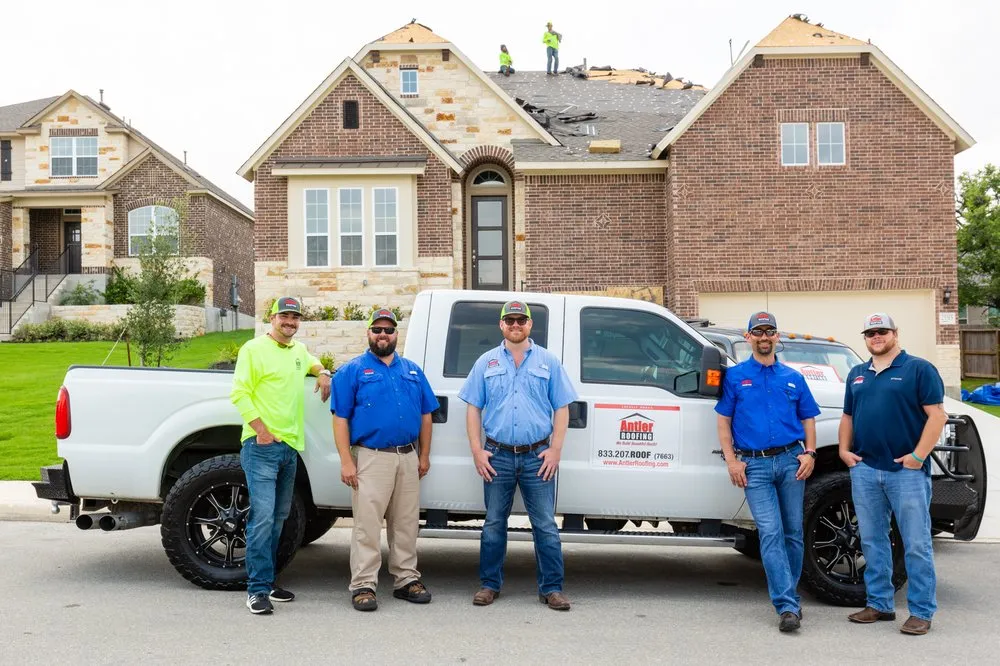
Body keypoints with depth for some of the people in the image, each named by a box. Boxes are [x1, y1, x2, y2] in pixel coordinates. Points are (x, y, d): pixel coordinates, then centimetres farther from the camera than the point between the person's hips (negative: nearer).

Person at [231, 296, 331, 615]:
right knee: (262, 517, -12)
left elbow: (312, 362, 40)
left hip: (291, 446, 8)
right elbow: (240, 393, -9)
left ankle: (267, 581, 22)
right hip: (262, 446, -7)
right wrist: (261, 429, -17)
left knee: (278, 518, 13)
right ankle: (258, 589, -6)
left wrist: (322, 372, 17)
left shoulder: (299, 350, 17)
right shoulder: (254, 349, -3)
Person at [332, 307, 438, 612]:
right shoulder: (353, 370, 1)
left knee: (406, 524, 12)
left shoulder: (412, 370, 15)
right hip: (371, 458, -4)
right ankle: (363, 585, 5)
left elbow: (425, 415, 16)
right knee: (367, 525, -4)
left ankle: (406, 579, 22)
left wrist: (424, 455, 10)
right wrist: (346, 461, -12)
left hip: (408, 458, 5)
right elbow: (340, 418, -5)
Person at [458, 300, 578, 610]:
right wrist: (477, 450, -2)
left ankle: (551, 588, 11)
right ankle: (490, 584, 22)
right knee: (494, 524, 9)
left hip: (537, 457, -1)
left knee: (545, 525, 2)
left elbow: (561, 408, 4)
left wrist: (555, 450, -4)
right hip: (498, 456, 1)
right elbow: (473, 408, 7)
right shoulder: (486, 363, 9)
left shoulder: (548, 362, 7)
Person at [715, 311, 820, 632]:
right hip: (754, 465, -2)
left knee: (793, 531, 7)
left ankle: (786, 596, 22)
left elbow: (808, 419, 15)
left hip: (791, 461, 3)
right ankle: (788, 605, -10)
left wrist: (809, 453, -1)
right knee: (771, 533, -9)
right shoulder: (735, 376, 6)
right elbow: (723, 421, 5)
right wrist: (732, 460, -5)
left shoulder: (793, 378, 12)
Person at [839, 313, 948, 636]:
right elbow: (848, 416, 21)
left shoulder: (919, 369, -3)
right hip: (864, 469, 6)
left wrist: (918, 456, -15)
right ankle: (879, 604, 22)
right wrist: (844, 449, 7)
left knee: (916, 545, 0)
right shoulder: (857, 374, 16)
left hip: (906, 471, -6)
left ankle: (922, 612, 9)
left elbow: (937, 415, -9)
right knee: (872, 541, 12)